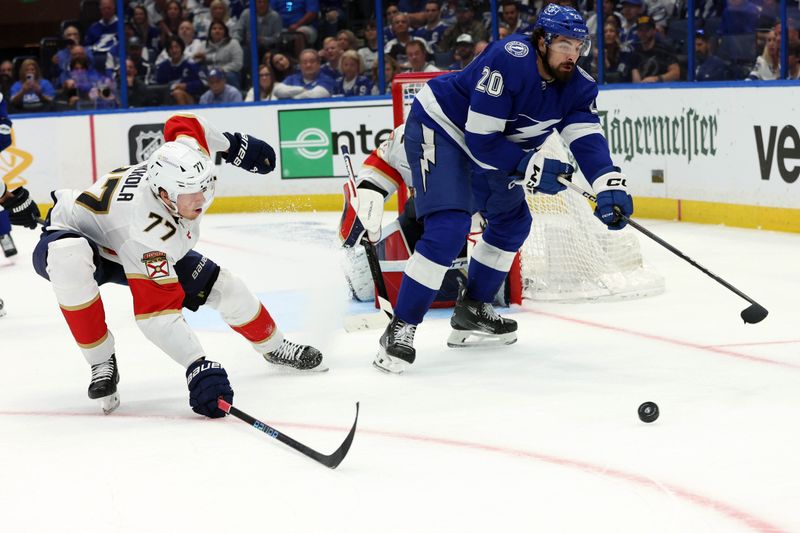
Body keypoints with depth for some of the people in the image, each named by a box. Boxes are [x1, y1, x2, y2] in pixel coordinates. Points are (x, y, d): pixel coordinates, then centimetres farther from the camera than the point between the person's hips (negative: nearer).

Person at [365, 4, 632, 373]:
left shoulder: (577, 87, -8)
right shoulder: (509, 60, -31)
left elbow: (588, 139, -19)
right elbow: (481, 140, -30)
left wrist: (609, 186, -36)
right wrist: (530, 166, -29)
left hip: (486, 143, 9)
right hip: (438, 127, -9)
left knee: (513, 221, 17)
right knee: (449, 227, -23)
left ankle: (471, 313, 32)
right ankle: (400, 329, -19)